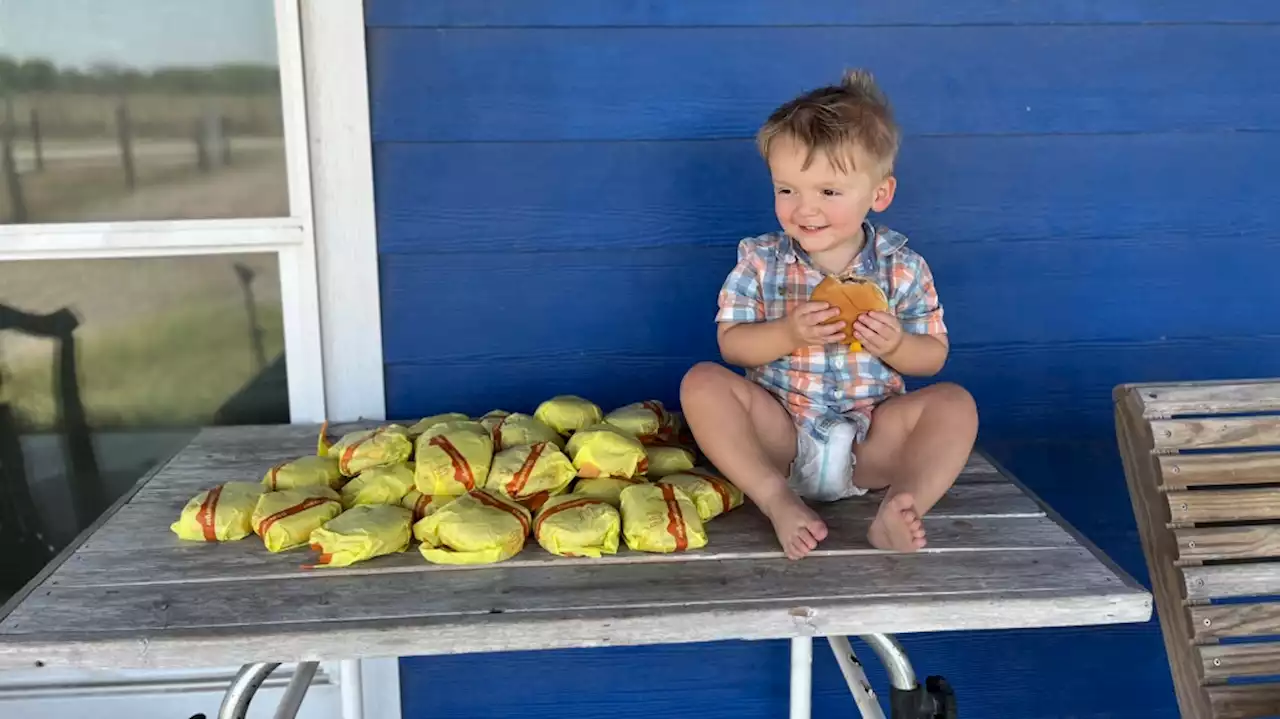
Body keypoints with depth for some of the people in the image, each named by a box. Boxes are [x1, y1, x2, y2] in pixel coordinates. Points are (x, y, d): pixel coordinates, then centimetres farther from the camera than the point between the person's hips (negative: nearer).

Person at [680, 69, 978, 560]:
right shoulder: (760, 259, -2)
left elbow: (933, 355, 2)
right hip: (780, 430, 0)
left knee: (954, 403, -20)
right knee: (702, 383, -23)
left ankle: (901, 506, -40)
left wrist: (895, 345, -20)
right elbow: (731, 343, -5)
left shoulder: (902, 267, -2)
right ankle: (778, 500, -34)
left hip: (871, 436, 1)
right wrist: (788, 333, -22)